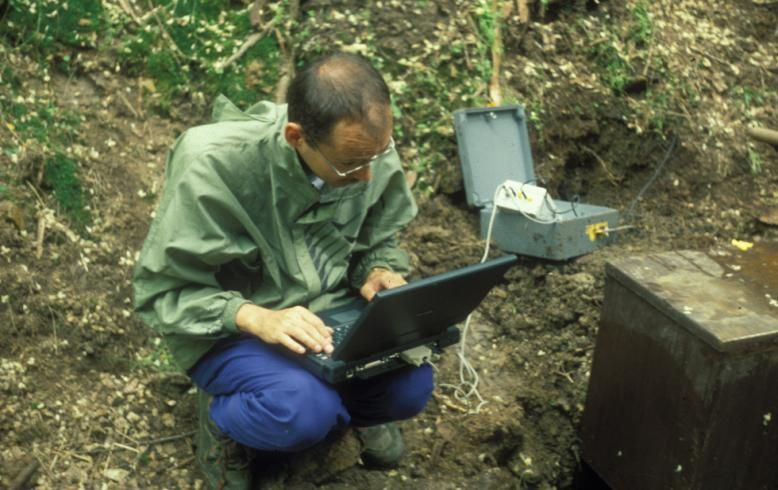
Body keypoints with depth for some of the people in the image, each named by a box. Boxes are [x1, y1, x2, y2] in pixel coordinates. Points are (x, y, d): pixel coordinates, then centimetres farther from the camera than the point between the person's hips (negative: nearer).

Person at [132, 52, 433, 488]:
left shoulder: (372, 150, -13)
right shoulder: (214, 165, -28)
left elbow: (380, 239, 7)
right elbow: (163, 291, -21)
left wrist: (379, 273, -16)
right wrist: (256, 318, -35)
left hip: (328, 306, 4)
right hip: (229, 325, -4)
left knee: (411, 387, -18)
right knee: (303, 414, -30)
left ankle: (351, 401, 17)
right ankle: (221, 414, 4)